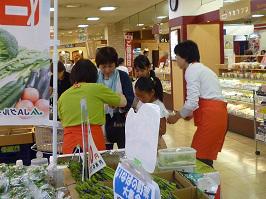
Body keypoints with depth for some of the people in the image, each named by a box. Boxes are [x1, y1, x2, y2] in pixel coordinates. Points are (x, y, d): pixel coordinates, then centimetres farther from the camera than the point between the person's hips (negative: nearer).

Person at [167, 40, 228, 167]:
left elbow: (192, 102, -15)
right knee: (207, 155, 14)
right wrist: (190, 113, 23)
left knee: (200, 156, -3)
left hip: (210, 114, -10)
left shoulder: (192, 70, -7)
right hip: (217, 112, 10)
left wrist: (176, 117, -1)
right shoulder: (201, 68, 22)